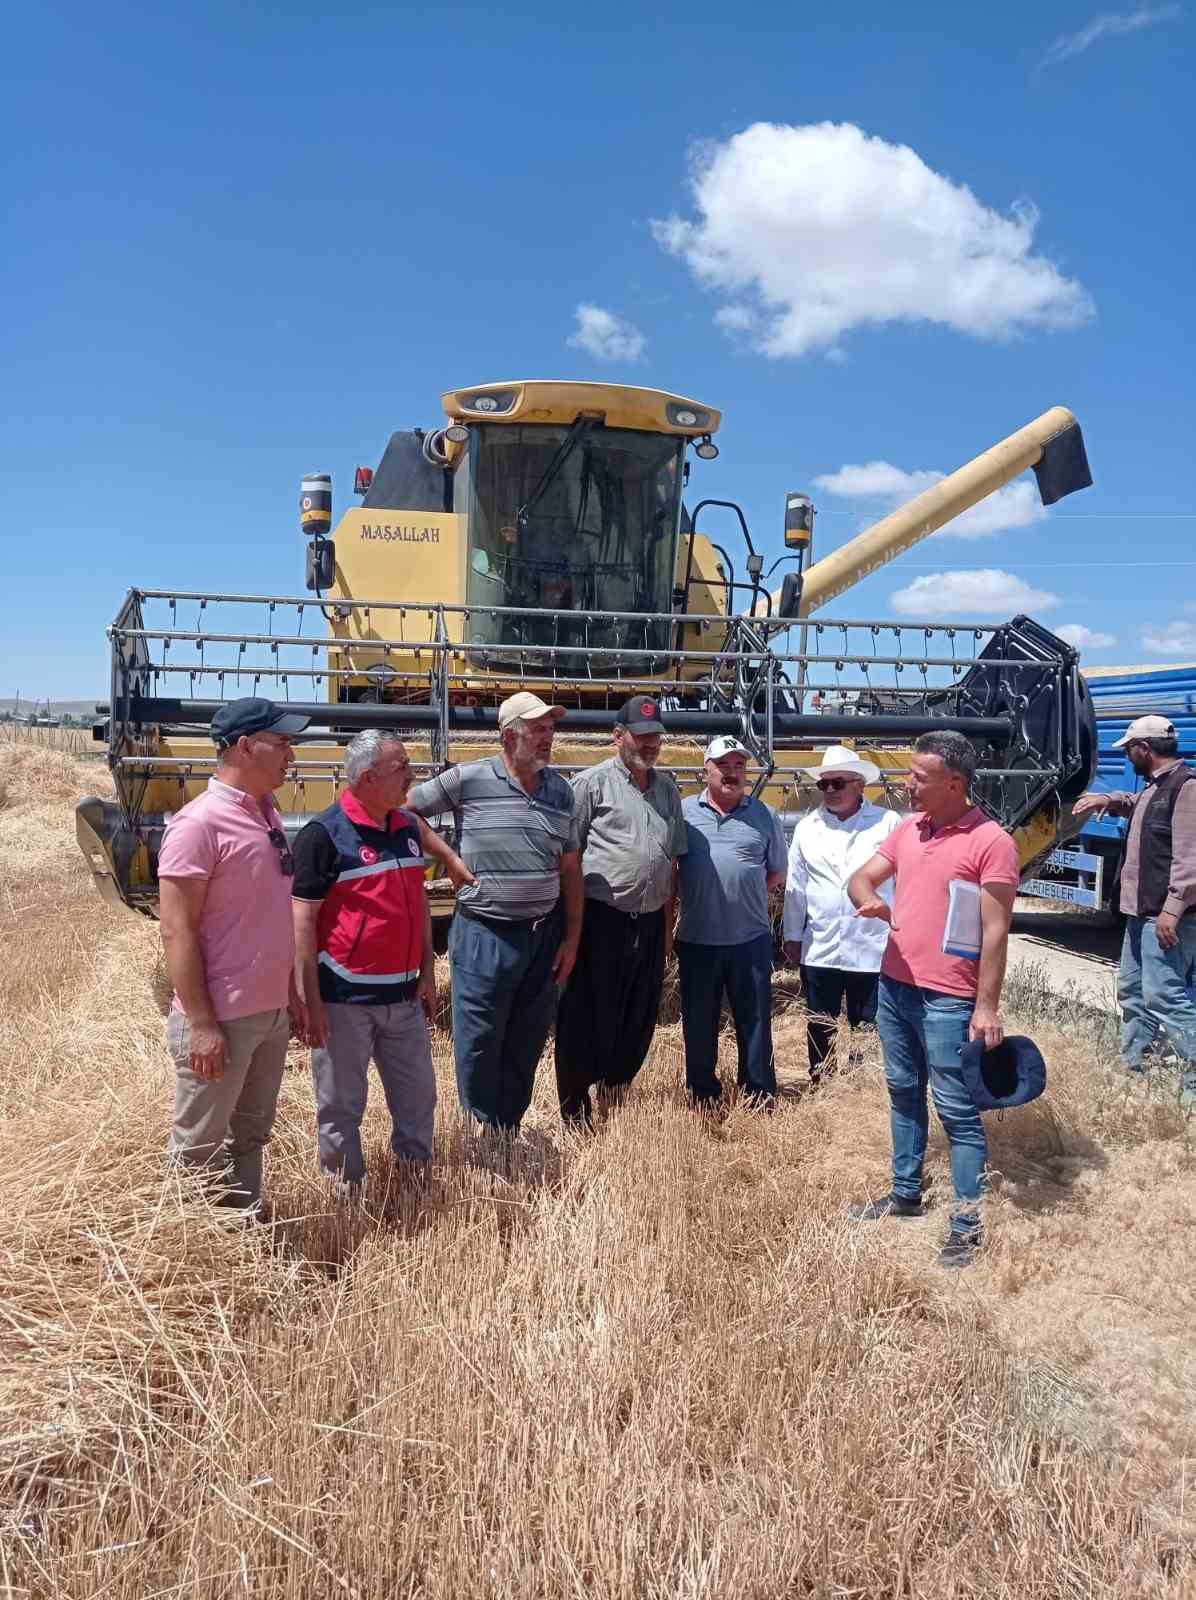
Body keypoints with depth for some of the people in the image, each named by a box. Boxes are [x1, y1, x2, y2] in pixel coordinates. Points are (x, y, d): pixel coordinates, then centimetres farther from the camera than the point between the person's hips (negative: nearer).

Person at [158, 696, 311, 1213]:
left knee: (251, 1134, 20)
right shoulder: (199, 822, -17)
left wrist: (292, 994, 16)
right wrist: (201, 1024, -20)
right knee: (198, 1150, 7)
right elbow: (176, 930, -19)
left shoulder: (268, 815, 8)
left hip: (271, 1013, 8)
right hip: (222, 1019, -8)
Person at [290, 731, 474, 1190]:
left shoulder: (408, 829, 7)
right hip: (344, 998, -6)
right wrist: (309, 999, -16)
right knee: (341, 1105, 9)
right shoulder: (324, 834, -14)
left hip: (403, 995, 6)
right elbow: (302, 920, -14)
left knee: (417, 1095, 16)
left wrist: (427, 971, 13)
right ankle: (346, 1191, 27)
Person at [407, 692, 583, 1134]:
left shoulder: (561, 790, 5)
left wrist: (572, 938, 6)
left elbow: (570, 869, 9)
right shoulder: (467, 780, -9)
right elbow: (406, 808, 2)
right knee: (479, 1044, 5)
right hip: (485, 935, -4)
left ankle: (511, 1130, 31)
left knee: (527, 1043, 14)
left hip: (544, 934, 4)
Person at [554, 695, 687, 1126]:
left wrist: (668, 923, 15)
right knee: (587, 1021, 0)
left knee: (637, 1023, 13)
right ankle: (575, 1115, 12)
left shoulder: (668, 789, 14)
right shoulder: (593, 782, -4)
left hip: (650, 923, 6)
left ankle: (613, 1103, 29)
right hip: (602, 920, -6)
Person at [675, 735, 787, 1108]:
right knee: (698, 1024, 11)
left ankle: (760, 1100, 22)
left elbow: (777, 872, 12)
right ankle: (703, 1099, 26)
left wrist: (747, 896, 2)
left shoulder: (764, 815, 4)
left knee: (755, 1021, 8)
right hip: (697, 939, 0)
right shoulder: (683, 811, 1)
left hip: (751, 938, 0)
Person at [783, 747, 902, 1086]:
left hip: (873, 948, -2)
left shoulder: (888, 823, -2)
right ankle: (818, 1085, 28)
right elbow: (795, 886, 8)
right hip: (820, 948, 3)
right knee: (820, 1025, 13)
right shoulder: (807, 827, 6)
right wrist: (793, 936, 8)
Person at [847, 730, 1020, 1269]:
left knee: (956, 1109, 1)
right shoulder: (907, 829, 6)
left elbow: (995, 931, -14)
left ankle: (968, 1224, 13)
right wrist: (869, 901, -14)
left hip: (947, 998, -7)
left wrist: (987, 1007, -15)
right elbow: (860, 877, 10)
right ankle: (906, 1193, 34)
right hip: (893, 985, 7)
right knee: (904, 1093, 18)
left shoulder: (991, 842, -14)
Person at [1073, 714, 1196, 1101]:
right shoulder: (1155, 787, 17)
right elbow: (1138, 804, 44)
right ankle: (1133, 1069, 25)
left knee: (1163, 997, -13)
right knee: (1132, 991, 16)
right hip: (1142, 911, 11)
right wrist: (1109, 799, 26)